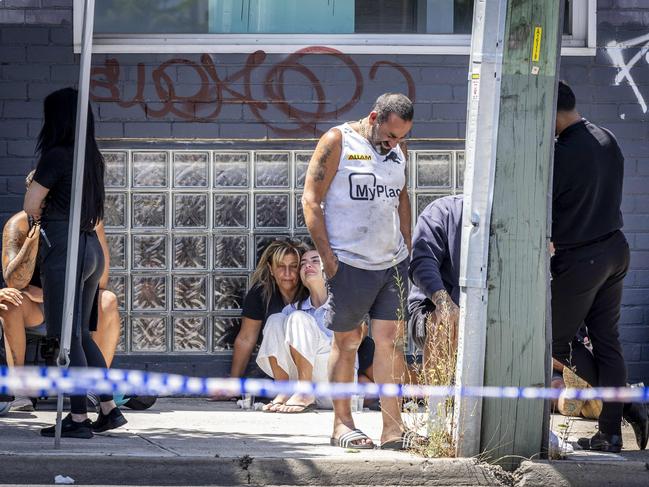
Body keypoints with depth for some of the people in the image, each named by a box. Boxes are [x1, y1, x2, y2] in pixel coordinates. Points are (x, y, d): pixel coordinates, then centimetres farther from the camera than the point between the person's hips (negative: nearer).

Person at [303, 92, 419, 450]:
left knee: (391, 340, -1)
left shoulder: (398, 148, 12)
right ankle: (342, 424, 12)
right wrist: (328, 258, -12)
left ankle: (393, 428, -1)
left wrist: (406, 247, 17)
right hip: (350, 263, -5)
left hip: (393, 263, 5)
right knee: (346, 342, 3)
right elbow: (311, 200, -8)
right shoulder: (337, 142, -6)